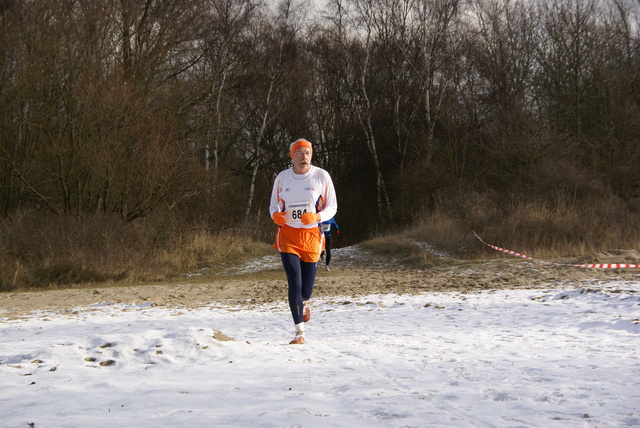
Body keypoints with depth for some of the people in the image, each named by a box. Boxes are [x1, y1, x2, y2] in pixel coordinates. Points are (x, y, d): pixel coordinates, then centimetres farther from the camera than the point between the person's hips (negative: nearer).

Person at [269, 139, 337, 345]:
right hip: (287, 234, 0)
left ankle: (304, 304, 45)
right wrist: (275, 215, -10)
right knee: (294, 282, -12)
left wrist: (317, 217, -19)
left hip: (312, 235, 0)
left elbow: (332, 206, 1)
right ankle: (299, 332, -7)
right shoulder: (282, 178, 2)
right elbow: (274, 203, 14)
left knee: (307, 284, 5)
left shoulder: (321, 176, -3)